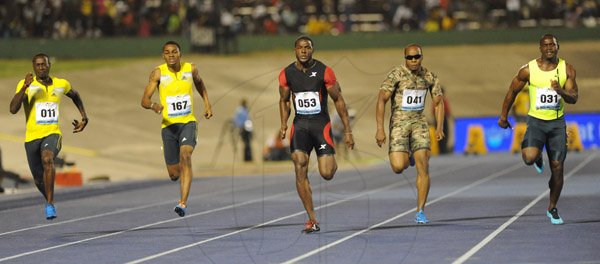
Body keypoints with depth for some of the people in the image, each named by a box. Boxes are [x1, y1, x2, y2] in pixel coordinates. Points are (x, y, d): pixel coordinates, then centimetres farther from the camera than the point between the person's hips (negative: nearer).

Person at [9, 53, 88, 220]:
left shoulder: (61, 84, 4)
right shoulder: (26, 84, -5)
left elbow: (75, 96, 28)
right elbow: (13, 109, -18)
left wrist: (84, 117, 23)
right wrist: (25, 87, -27)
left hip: (53, 134, -1)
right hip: (32, 137, 1)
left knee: (47, 158, -34)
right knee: (39, 180, 11)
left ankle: (50, 203, -30)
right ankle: (49, 198, 46)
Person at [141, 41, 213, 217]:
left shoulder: (191, 69, 1)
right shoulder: (158, 73, -5)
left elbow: (200, 84, 25)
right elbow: (144, 100, -10)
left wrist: (207, 104, 15)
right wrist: (153, 105, -32)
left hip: (188, 123, 0)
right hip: (169, 125, 1)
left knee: (185, 156, -28)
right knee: (174, 174, 5)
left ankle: (183, 203, -34)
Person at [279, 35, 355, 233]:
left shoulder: (324, 71, -8)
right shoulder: (287, 74, 0)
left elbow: (338, 100, -1)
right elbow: (284, 100, 16)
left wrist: (347, 131, -2)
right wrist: (283, 124, 2)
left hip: (321, 124, -2)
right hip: (300, 125, 2)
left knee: (327, 174, -10)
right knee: (300, 170, -13)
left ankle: (332, 163, 31)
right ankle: (312, 220, -7)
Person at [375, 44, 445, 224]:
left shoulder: (429, 77, 3)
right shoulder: (396, 75, -11)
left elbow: (438, 102, 12)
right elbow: (381, 100, -14)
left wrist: (439, 127, 0)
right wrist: (380, 129, -21)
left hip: (419, 122, 3)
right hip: (399, 122, -3)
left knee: (423, 167, -9)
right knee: (398, 167, -14)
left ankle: (420, 212, -3)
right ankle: (405, 157, 27)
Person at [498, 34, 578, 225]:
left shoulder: (567, 70, -2)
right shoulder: (528, 70, -6)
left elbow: (574, 98, -5)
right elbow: (512, 92, 7)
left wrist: (561, 91, -26)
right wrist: (503, 117, 12)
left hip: (557, 123, 2)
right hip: (536, 121, -2)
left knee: (557, 167, 1)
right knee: (529, 158, -26)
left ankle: (552, 209, 20)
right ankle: (538, 157, 15)